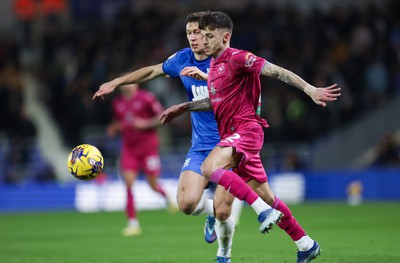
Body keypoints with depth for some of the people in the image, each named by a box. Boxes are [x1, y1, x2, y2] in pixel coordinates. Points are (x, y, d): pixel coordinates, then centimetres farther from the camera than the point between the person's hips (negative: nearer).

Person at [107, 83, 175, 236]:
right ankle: (133, 223, -8)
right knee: (128, 182, -11)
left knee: (153, 183, 3)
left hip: (148, 145, -3)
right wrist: (113, 129, -1)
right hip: (129, 147, 4)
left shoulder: (146, 98, -9)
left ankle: (168, 198, 41)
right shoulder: (117, 103, 6)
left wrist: (145, 124, -18)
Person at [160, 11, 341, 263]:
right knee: (266, 196, 11)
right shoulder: (214, 64, 17)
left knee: (210, 168, -29)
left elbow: (276, 71, -17)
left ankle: (265, 211, -25)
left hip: (245, 129, -9)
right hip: (231, 135, 9)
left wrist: (310, 90, -26)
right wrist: (184, 107, 28)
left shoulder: (236, 58, -10)